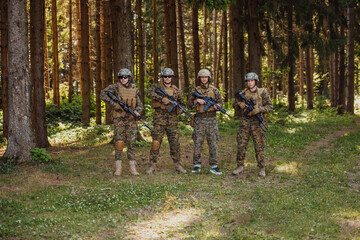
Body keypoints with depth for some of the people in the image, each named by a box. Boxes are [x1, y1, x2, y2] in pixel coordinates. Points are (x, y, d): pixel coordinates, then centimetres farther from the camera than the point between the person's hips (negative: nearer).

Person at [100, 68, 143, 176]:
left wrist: (137, 111, -12)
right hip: (119, 118, -3)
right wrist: (114, 103, -22)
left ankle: (132, 168, 5)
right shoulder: (115, 87, -3)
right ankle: (118, 168, -3)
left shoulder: (135, 90, 7)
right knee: (119, 142, -8)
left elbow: (140, 105, 10)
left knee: (131, 143, 1)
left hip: (131, 119, 3)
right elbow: (103, 94, -14)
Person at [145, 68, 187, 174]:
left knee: (175, 142, 4)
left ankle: (177, 165, 12)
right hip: (159, 117, -3)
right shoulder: (157, 86, 4)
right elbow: (149, 93, -16)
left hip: (172, 118, 3)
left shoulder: (176, 90, 13)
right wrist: (162, 99, -24)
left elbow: (181, 102, 20)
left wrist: (179, 110, -1)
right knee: (156, 141, -6)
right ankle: (152, 166, -1)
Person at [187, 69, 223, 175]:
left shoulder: (215, 90, 7)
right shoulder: (195, 90, 7)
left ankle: (214, 166, 2)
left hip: (212, 119, 0)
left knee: (213, 142, -2)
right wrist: (197, 101, -12)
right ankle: (197, 165, 6)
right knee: (197, 142, -1)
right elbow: (189, 105, 6)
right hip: (199, 119, 0)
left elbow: (220, 103, 5)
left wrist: (216, 106, -17)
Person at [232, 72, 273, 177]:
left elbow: (270, 106, -2)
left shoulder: (263, 92, 0)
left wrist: (258, 110, -17)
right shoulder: (244, 92, 9)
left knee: (259, 146, -2)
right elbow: (235, 103, 18)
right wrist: (241, 104, -5)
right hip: (245, 121, 3)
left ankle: (261, 169, 8)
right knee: (241, 145, 1)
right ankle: (240, 167, 11)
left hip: (257, 122, -3)